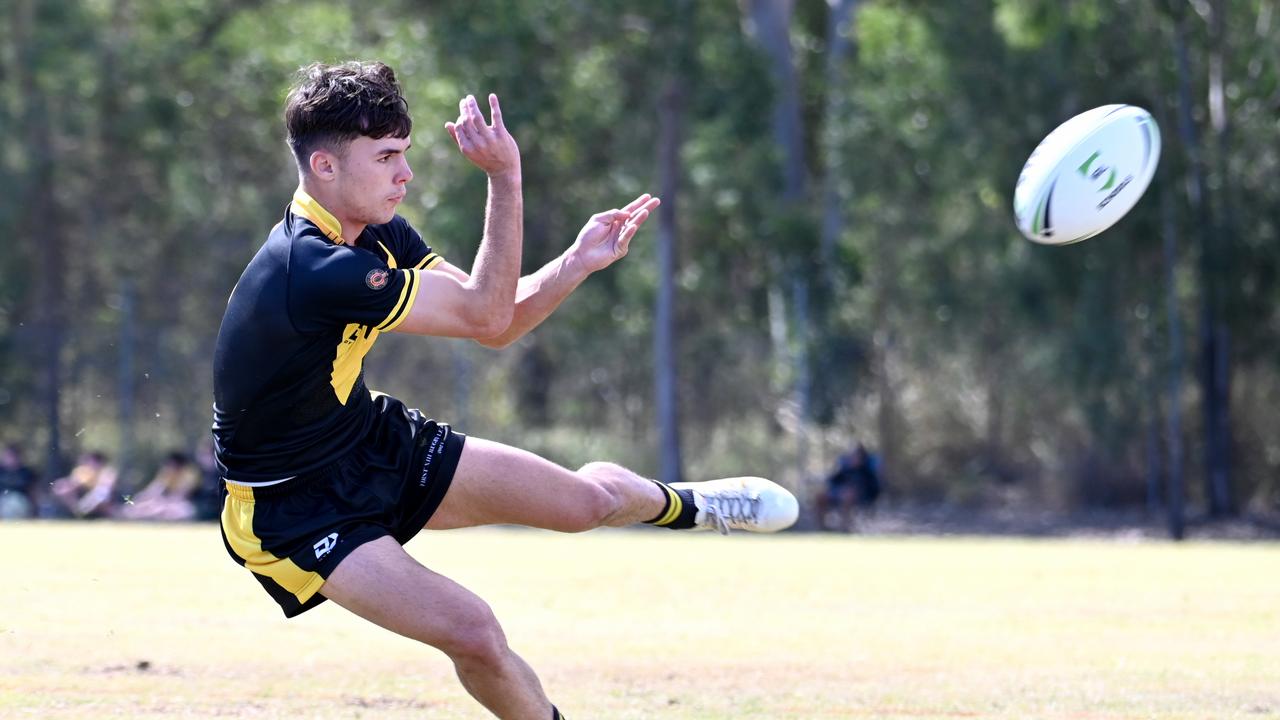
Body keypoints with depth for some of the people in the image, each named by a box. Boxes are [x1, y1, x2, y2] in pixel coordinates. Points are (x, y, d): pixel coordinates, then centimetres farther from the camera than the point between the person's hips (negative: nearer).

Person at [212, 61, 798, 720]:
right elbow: (484, 315, -26)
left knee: (592, 496, 12)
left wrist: (578, 262, -16)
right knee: (474, 634, -23)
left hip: (379, 442, 8)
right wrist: (505, 178, -29)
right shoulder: (314, 271, -35)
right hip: (294, 511, -8)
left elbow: (491, 322, 1)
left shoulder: (378, 234, -5)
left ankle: (683, 506, 46)